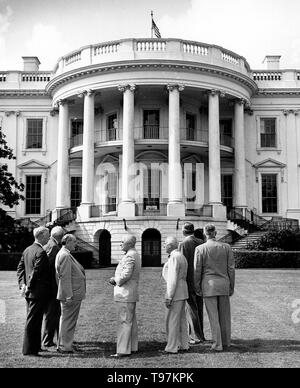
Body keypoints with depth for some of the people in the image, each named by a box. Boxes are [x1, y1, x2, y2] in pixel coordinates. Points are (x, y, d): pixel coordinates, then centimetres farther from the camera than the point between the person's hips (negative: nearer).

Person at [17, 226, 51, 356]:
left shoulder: (27, 250, 11)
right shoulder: (41, 252, -18)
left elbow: (20, 268, 12)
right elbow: (36, 272, -22)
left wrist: (22, 284, 6)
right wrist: (29, 287, -14)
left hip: (30, 292, 9)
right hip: (38, 292, -9)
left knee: (33, 320, 17)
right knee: (32, 321, -4)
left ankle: (35, 346, 27)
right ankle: (29, 350, 2)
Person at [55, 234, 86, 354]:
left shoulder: (66, 254, 16)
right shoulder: (65, 255, -18)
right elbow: (65, 277, -22)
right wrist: (69, 296, -24)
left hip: (73, 294, 11)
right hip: (71, 294, -11)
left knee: (66, 320, 17)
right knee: (68, 320, -4)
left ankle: (63, 344, 27)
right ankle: (65, 347, 3)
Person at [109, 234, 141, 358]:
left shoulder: (129, 256, -18)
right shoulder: (135, 255, 16)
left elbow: (126, 275, -26)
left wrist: (115, 280, -9)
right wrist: (116, 280, 10)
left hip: (125, 293, -11)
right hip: (132, 293, 11)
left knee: (124, 322, -8)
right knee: (131, 321, 14)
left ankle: (123, 350, -5)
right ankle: (132, 347, 20)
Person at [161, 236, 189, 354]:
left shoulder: (174, 257, -16)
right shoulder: (181, 257, 15)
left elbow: (173, 279, -21)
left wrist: (169, 297, -20)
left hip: (175, 292, -10)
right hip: (182, 291, 10)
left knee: (172, 320, -4)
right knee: (181, 319, 12)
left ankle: (172, 347, 0)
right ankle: (184, 345, 16)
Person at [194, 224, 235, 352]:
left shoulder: (200, 249, -7)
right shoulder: (226, 247, -1)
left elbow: (197, 270, -5)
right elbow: (231, 268, 2)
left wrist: (197, 287, 6)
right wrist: (232, 286, 11)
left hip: (209, 284, -2)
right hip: (224, 283, 3)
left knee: (213, 316, 3)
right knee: (224, 315, 14)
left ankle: (217, 345, 5)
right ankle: (226, 342, 24)